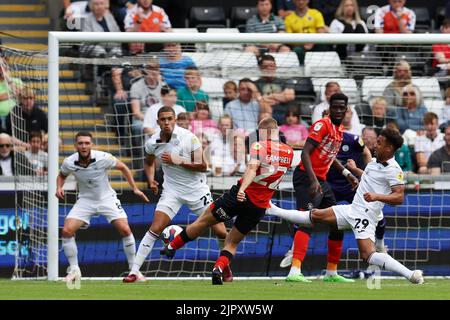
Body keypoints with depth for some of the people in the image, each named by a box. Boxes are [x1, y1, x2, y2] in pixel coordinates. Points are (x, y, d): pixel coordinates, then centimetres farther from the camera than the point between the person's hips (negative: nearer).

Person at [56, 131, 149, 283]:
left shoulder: (103, 158, -22)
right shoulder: (69, 163, -15)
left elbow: (123, 167, -3)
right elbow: (62, 175, 9)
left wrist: (135, 188, -5)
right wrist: (59, 187, -11)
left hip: (107, 198, -2)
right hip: (85, 200, 2)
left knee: (125, 230, -16)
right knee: (67, 231, -16)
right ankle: (74, 270, 1)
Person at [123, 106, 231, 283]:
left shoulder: (188, 137, -16)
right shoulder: (152, 143, -5)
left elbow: (202, 166, -13)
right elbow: (149, 163, 18)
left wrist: (179, 162, -24)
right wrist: (151, 181, 0)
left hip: (196, 188, -1)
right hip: (172, 191, 1)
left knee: (220, 232, -3)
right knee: (155, 229, -15)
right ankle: (134, 272, -12)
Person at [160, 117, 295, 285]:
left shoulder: (260, 146, -8)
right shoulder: (289, 152, 8)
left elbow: (252, 167, -25)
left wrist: (242, 189, -38)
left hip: (241, 196, -4)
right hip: (260, 207, 4)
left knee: (203, 220, 15)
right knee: (232, 243, 15)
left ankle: (172, 247, 28)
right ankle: (219, 268, -12)